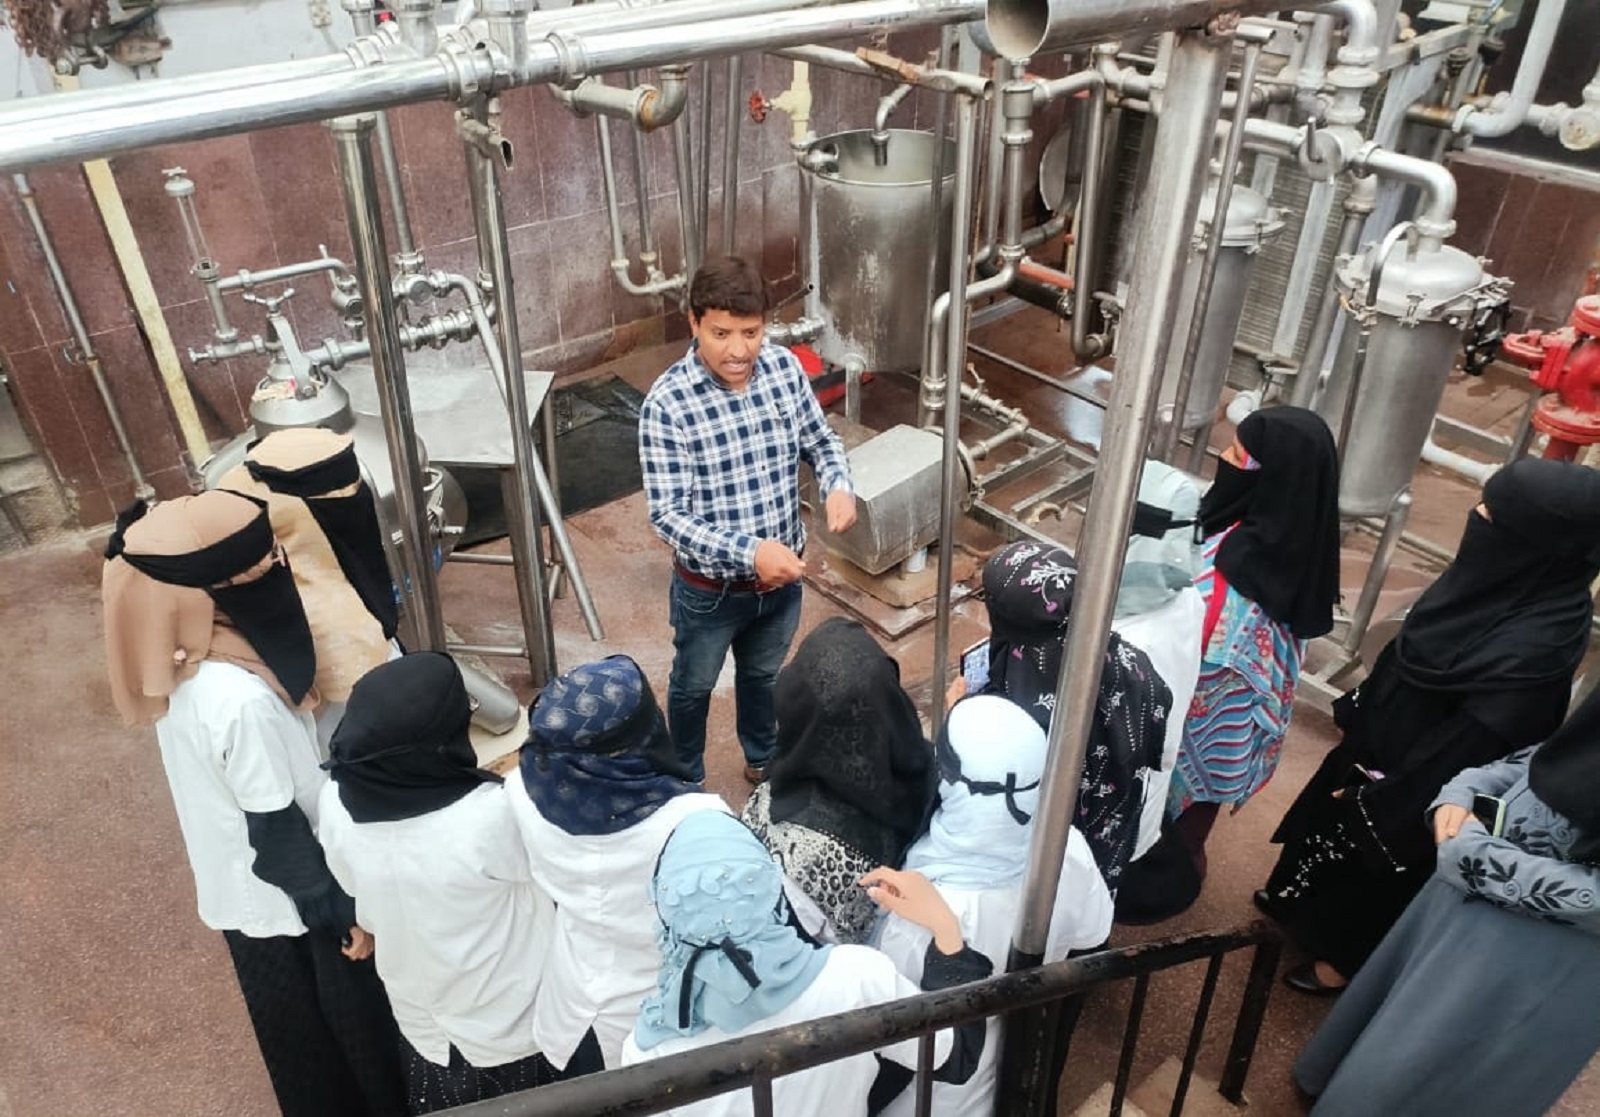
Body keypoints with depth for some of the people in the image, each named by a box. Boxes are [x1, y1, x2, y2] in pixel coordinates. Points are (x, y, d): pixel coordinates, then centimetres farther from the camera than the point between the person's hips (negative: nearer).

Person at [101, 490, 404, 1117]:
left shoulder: (180, 660, -10)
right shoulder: (241, 700, -36)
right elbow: (279, 834, -26)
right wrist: (344, 913, -14)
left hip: (238, 891, 7)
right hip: (289, 901, -7)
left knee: (301, 1039, 28)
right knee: (353, 1028, 19)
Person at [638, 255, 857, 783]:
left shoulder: (784, 367, -11)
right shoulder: (667, 403, -26)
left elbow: (820, 439, 5)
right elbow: (668, 514, -25)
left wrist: (838, 484, -17)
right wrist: (749, 552, -36)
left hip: (782, 575, 4)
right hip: (709, 587, -4)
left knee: (764, 674, 29)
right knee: (693, 686, 23)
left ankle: (763, 759, 57)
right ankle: (687, 782, 50)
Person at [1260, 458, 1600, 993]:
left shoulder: (1535, 648, -38)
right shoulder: (1522, 579, -13)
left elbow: (1470, 744, -27)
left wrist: (1380, 798, -15)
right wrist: (1360, 709, 13)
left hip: (1416, 783, -7)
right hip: (1385, 739, 7)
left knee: (1376, 872, 20)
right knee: (1335, 821, 29)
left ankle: (1347, 957, 48)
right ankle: (1305, 902, 57)